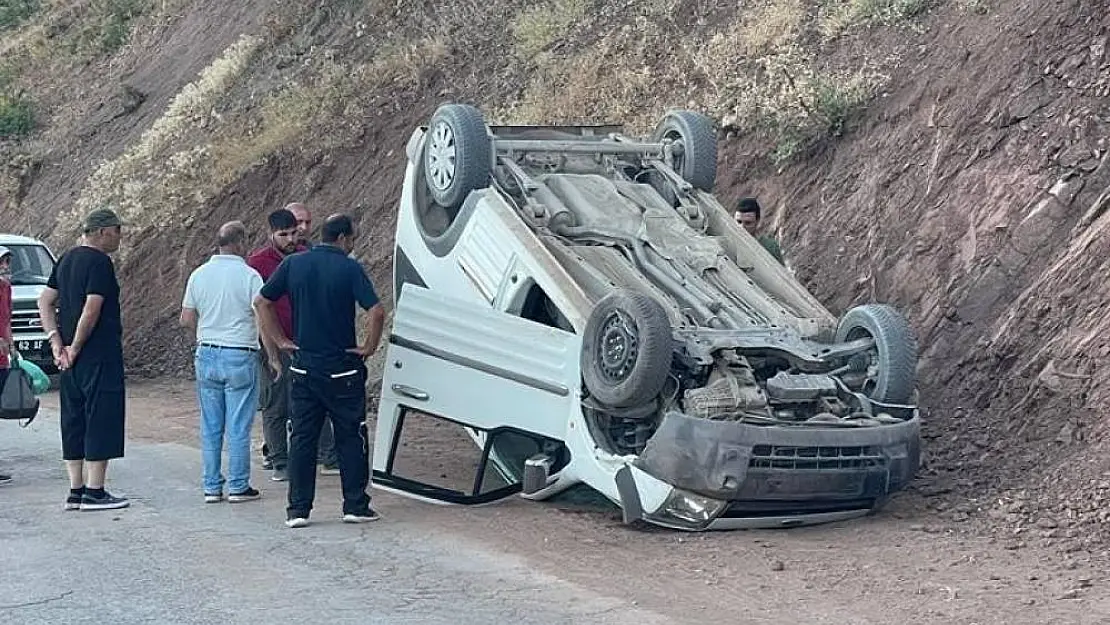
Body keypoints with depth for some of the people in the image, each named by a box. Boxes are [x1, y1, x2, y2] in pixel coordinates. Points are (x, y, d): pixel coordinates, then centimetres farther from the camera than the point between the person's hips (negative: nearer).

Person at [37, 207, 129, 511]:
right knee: (102, 419, -3)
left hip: (73, 359, 9)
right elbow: (91, 310, -21)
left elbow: (45, 302, 15)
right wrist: (75, 348, -12)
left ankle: (76, 491, 16)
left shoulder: (67, 259, 14)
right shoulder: (99, 262, -13)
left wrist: (57, 341, 7)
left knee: (74, 422, 12)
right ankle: (94, 491, -1)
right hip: (100, 356, -9)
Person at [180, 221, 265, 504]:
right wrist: (274, 355, -2)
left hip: (206, 355, 5)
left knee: (210, 426, 9)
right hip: (240, 356, -4)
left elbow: (186, 319, 7)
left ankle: (211, 487, 13)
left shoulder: (198, 274, 4)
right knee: (239, 426, 2)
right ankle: (238, 487, 6)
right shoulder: (249, 275, -10)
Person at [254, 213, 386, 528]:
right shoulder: (349, 268, -10)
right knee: (351, 437, 8)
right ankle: (355, 505, 10)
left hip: (303, 368, 4)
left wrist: (280, 341, 10)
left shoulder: (293, 264, 3)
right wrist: (370, 346, -7)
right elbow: (377, 310, -21)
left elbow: (261, 302, 6)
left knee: (302, 437, 8)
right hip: (342, 369, -3)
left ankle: (298, 508, 8)